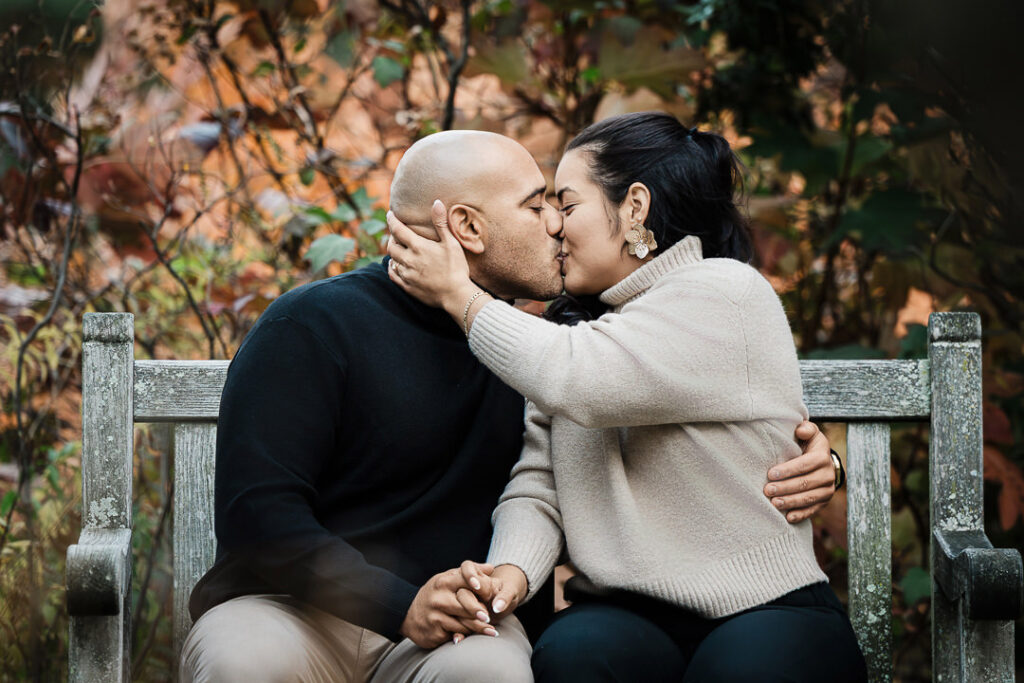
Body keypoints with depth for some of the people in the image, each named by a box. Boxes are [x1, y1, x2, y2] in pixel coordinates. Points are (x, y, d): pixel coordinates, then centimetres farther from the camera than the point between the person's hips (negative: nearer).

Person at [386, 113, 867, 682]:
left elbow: (576, 381, -19)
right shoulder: (579, 328, 18)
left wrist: (458, 293, -6)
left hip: (766, 612, -4)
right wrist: (512, 570, -13)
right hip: (627, 615, 5)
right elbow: (538, 487, 10)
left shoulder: (727, 294, -5)